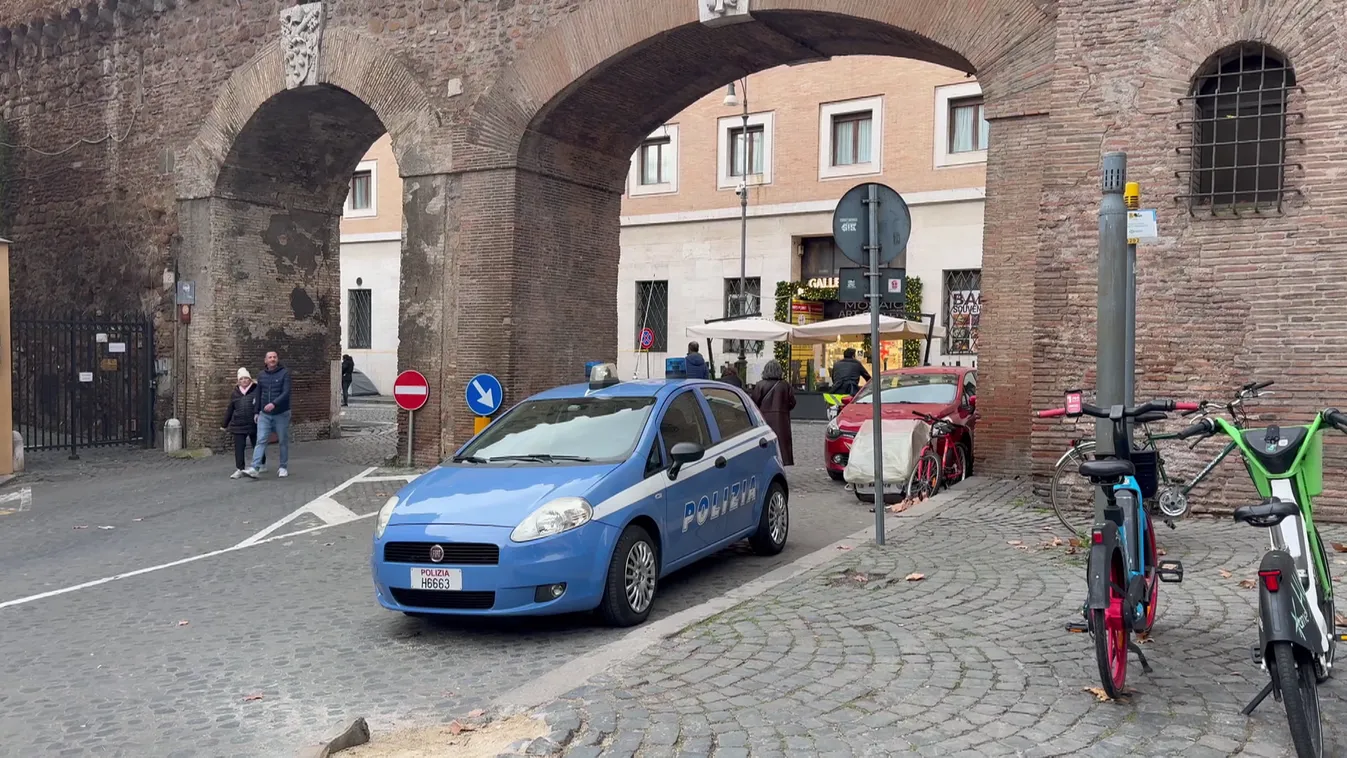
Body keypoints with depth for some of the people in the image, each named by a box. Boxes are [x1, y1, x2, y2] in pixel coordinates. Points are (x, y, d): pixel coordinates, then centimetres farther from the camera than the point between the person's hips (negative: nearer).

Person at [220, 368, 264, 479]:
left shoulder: (257, 390, -3)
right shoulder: (235, 393, 10)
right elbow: (230, 410, 17)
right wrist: (224, 425, 20)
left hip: (254, 424, -3)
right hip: (238, 425, 3)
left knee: (257, 445, 11)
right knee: (238, 447, -3)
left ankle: (263, 464, 31)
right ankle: (240, 469, 1)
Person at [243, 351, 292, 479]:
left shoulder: (285, 373, -6)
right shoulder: (262, 375, 8)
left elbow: (286, 392, -16)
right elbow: (259, 395, 15)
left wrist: (274, 403, -29)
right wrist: (257, 411, 14)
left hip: (281, 414, -3)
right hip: (264, 415, 3)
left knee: (283, 441, 6)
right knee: (260, 441, -6)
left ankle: (284, 467, 18)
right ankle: (255, 468, -13)